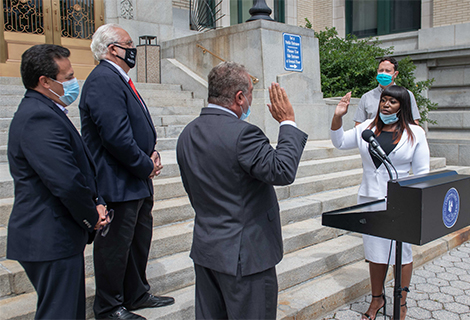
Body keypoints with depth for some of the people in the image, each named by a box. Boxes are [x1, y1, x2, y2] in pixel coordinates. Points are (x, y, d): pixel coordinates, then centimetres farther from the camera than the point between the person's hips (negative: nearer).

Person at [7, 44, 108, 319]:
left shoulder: (44, 112, 14)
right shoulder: (39, 118, -21)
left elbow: (81, 168, 16)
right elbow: (67, 181, -28)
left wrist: (95, 203, 1)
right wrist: (92, 217, -11)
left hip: (59, 236, 10)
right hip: (51, 240, -10)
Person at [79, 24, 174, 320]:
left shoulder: (119, 79, 15)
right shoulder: (103, 81, -19)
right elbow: (116, 137, -26)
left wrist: (151, 153, 2)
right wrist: (146, 165, -14)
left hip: (137, 183, 11)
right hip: (117, 184, -11)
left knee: (139, 240, 20)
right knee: (115, 246, 4)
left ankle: (137, 295, 37)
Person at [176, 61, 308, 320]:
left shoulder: (187, 134, 6)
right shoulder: (241, 134, -22)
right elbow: (282, 171, -25)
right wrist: (288, 122, -14)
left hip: (205, 249, 8)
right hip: (245, 253, -8)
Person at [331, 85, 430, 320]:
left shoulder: (415, 133, 0)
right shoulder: (366, 128, 6)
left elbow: (421, 172, 0)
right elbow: (339, 142, 14)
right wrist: (338, 117, 0)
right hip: (370, 200, 3)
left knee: (402, 252, 6)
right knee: (375, 252, 12)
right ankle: (377, 299, 29)